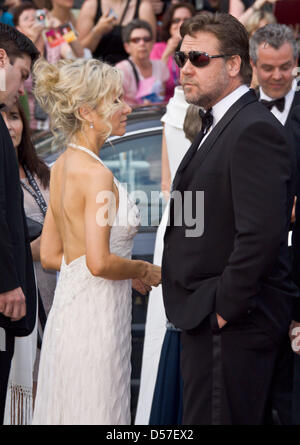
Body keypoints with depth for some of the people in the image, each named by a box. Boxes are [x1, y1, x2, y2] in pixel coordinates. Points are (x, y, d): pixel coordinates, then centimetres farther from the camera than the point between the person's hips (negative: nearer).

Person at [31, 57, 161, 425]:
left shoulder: (61, 167, 9)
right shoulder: (96, 174, -17)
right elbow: (99, 263, -24)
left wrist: (127, 272, 15)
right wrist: (144, 271, -6)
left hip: (66, 309, 9)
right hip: (95, 317, -9)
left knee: (68, 412, 13)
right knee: (95, 415, -3)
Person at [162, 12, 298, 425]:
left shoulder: (255, 130, -17)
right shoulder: (216, 125, 17)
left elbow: (261, 233, -25)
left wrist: (225, 308, -19)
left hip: (231, 325, -10)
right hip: (207, 320, 10)